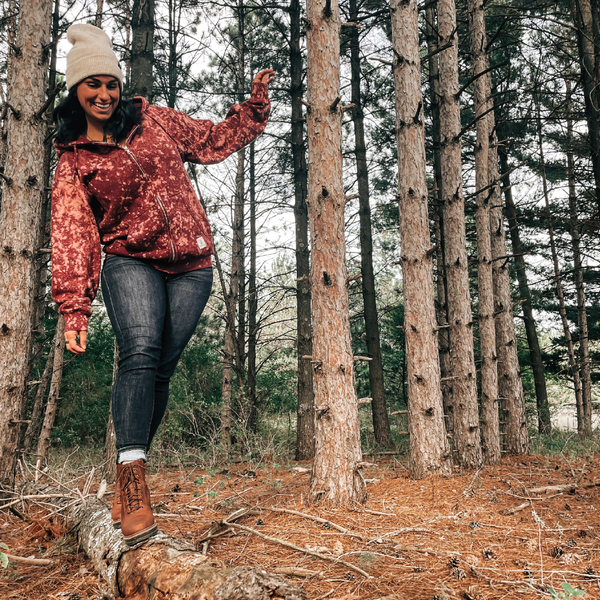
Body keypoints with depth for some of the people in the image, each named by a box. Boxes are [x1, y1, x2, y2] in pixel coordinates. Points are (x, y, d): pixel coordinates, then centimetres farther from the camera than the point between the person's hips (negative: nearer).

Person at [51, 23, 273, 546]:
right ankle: (132, 482, -24)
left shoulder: (154, 120, 13)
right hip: (130, 263, -2)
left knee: (161, 369, -3)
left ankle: (128, 473, 13)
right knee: (140, 351, -27)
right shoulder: (73, 162, 5)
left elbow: (215, 141, 25)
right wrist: (74, 308, -16)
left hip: (191, 267, 2)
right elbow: (72, 235, -5)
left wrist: (256, 104, 20)